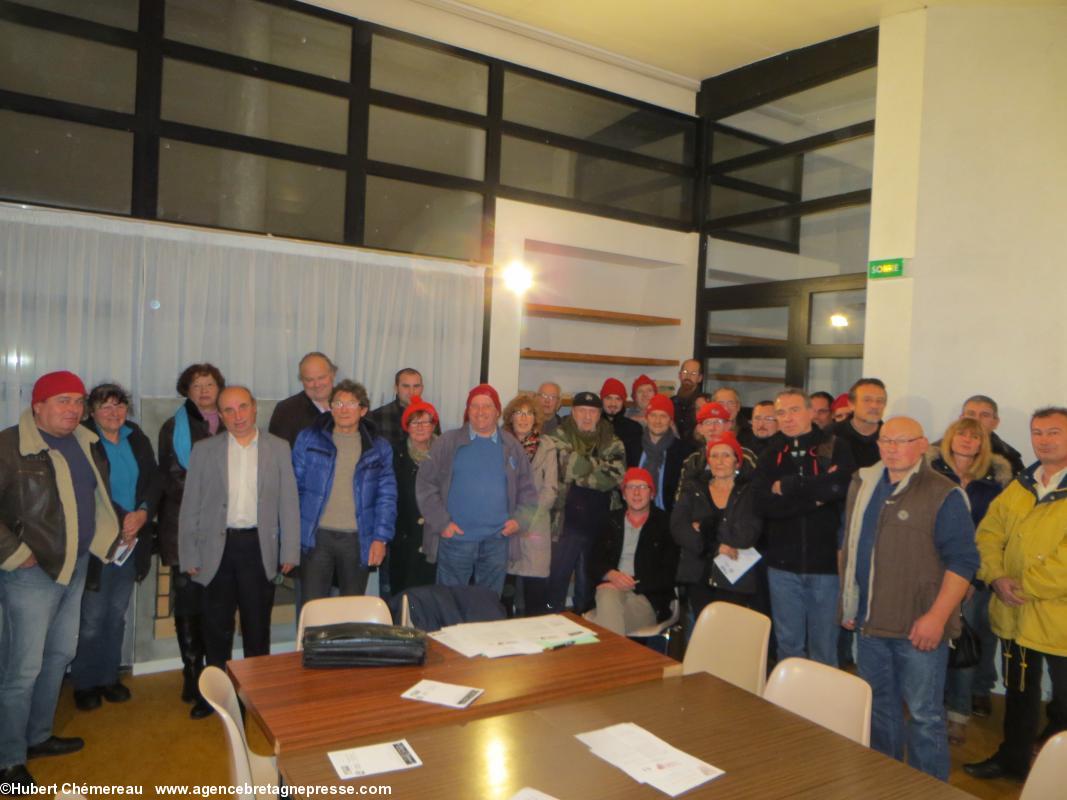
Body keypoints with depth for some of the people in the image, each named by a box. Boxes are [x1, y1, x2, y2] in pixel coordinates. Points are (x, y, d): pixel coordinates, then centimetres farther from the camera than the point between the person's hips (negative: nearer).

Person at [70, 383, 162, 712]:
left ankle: (109, 677, 28)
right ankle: (84, 684, 21)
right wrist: (120, 521, -17)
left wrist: (142, 513, -12)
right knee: (92, 618, 4)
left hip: (131, 541, 5)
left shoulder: (137, 439, 6)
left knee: (117, 615, 15)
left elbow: (155, 481, 4)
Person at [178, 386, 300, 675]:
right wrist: (189, 556, 0)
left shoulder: (278, 448, 2)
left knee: (257, 627, 11)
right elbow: (190, 506, 4)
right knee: (217, 629, 11)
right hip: (218, 547, 1)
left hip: (260, 547, 0)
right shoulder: (204, 449, 3)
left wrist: (290, 552, -2)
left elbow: (289, 503, 2)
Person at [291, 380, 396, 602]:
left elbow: (387, 497, 3)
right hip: (317, 536, -1)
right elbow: (294, 487, 4)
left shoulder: (379, 448, 5)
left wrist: (381, 538, -6)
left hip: (359, 540, 1)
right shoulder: (308, 439, 3)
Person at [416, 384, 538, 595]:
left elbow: (527, 489, 12)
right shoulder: (448, 442, 0)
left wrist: (520, 519, -2)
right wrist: (441, 522, -8)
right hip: (455, 538, -2)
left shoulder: (512, 447, 8)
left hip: (497, 540, 2)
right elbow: (426, 484, -1)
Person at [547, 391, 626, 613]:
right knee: (557, 579, 5)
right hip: (566, 522, -2)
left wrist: (579, 475, -12)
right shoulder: (561, 436, 1)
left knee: (590, 583, 13)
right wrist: (600, 464, -7)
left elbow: (616, 475, -8)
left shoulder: (612, 442, 7)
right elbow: (568, 468, -14)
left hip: (599, 524, 2)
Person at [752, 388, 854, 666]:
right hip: (782, 562, 2)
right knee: (788, 642, 14)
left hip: (826, 561, -2)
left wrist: (786, 487, -12)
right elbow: (762, 501, -10)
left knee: (825, 645, 8)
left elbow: (838, 486, -22)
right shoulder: (771, 453, 5)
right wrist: (814, 495, -16)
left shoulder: (835, 447, -2)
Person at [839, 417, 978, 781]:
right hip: (870, 622, 6)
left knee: (924, 715, 4)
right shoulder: (863, 484, 8)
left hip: (918, 628, -6)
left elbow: (962, 560, -12)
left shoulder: (944, 494, -10)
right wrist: (849, 602, 15)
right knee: (879, 708, 19)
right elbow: (849, 545, 17)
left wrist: (937, 616, -19)